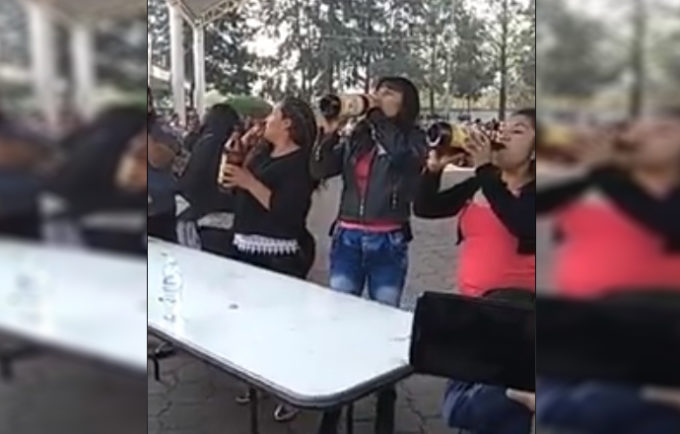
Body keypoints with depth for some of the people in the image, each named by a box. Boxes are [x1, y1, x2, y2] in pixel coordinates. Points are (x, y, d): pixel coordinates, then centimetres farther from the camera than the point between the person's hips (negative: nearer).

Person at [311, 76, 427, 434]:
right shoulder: (354, 137, 9)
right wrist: (329, 132, -10)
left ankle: (385, 402, 25)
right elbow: (320, 170, 3)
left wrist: (378, 114, -18)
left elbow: (400, 154, -24)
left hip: (388, 244, -3)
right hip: (347, 239, 3)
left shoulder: (413, 140, -1)